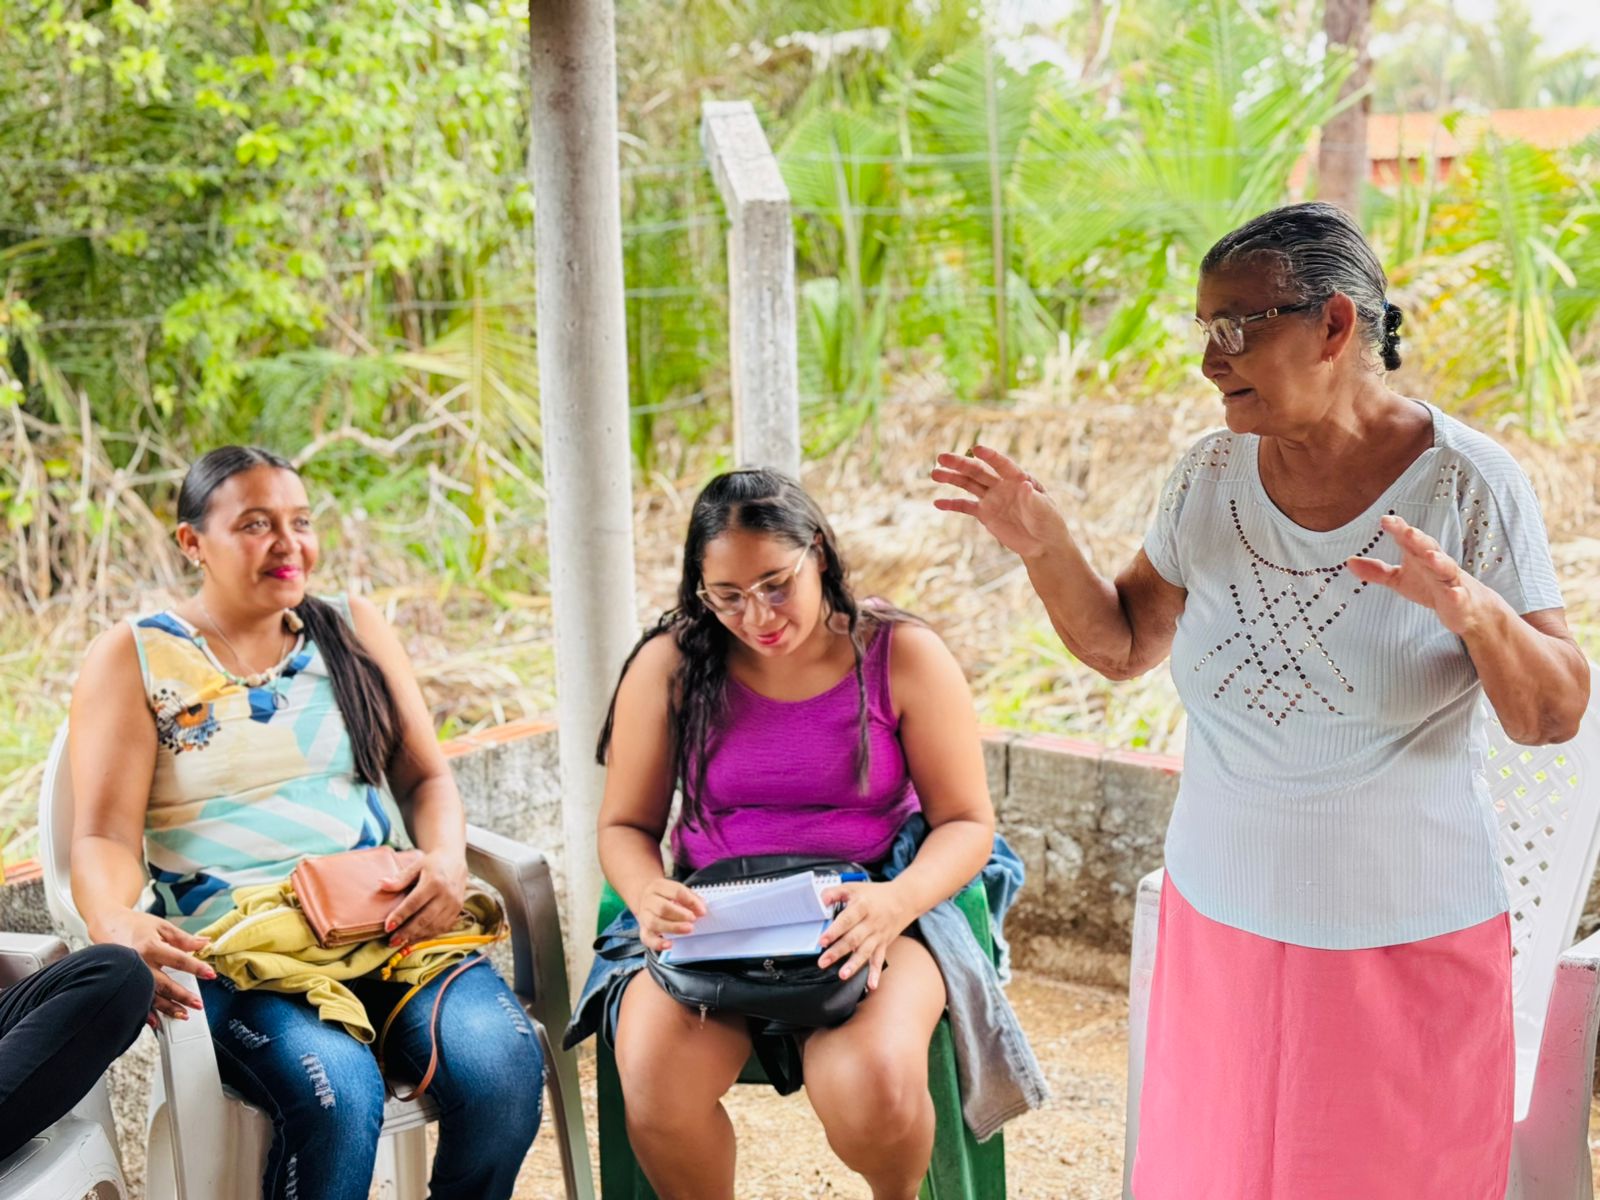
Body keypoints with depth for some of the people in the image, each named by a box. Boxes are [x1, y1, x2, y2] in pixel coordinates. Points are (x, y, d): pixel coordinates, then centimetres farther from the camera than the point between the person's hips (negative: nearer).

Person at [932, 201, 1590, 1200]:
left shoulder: (1468, 485, -12)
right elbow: (1123, 646, 8)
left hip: (1407, 940, -3)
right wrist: (1045, 546, -9)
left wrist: (1476, 611, -31)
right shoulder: (1212, 477, -2)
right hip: (1221, 922, 3)